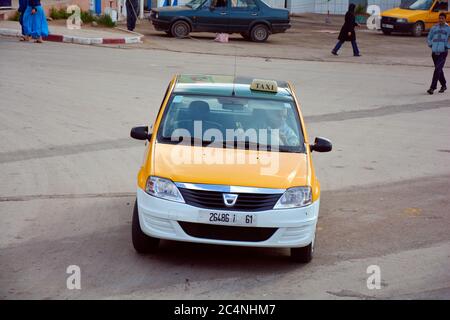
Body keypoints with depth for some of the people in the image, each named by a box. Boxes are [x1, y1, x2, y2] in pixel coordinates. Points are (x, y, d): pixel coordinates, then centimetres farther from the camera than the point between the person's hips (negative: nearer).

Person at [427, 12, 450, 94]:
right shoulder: (434, 28, 9)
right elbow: (429, 38, 21)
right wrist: (431, 45, 6)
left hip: (443, 52, -4)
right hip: (434, 52, 4)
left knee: (437, 69, -14)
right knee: (439, 70, 14)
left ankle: (432, 87, -16)